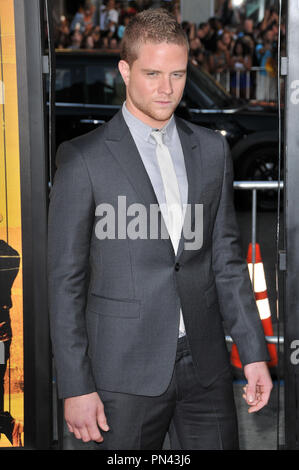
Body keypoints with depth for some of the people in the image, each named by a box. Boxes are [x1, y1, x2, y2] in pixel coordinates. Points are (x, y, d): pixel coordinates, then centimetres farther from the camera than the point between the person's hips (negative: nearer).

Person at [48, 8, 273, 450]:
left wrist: (254, 352, 6)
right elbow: (66, 279, -6)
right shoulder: (83, 157, -6)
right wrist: (76, 387, -9)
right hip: (125, 372, -4)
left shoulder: (212, 149, 8)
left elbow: (226, 259, 11)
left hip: (206, 365, 4)